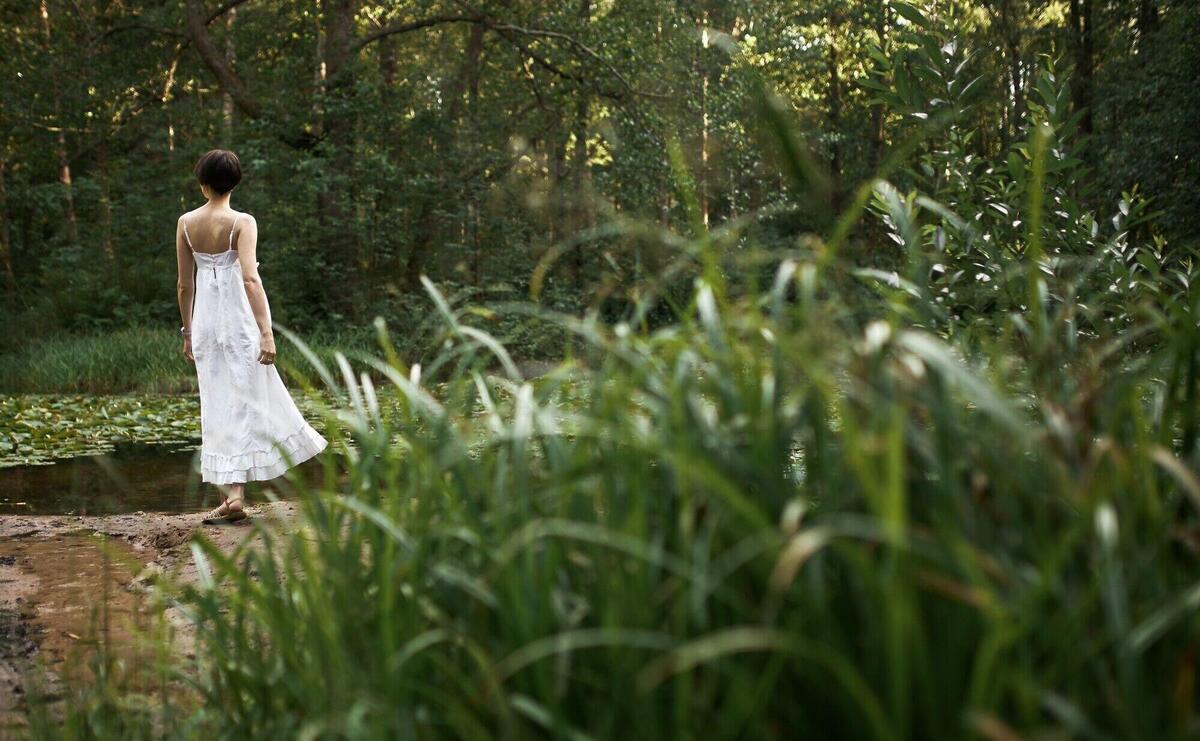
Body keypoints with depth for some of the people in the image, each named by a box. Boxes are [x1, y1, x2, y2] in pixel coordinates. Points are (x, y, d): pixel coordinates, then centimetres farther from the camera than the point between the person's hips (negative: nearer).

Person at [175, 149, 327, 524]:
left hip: (204, 321, 4)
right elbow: (250, 278, -20)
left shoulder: (186, 223, 3)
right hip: (239, 321, -4)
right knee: (244, 403, 5)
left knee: (217, 408, 8)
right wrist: (266, 332, -21)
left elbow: (185, 284, 7)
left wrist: (187, 331, 17)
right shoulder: (242, 222, -10)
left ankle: (228, 495, 8)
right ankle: (236, 492, 3)